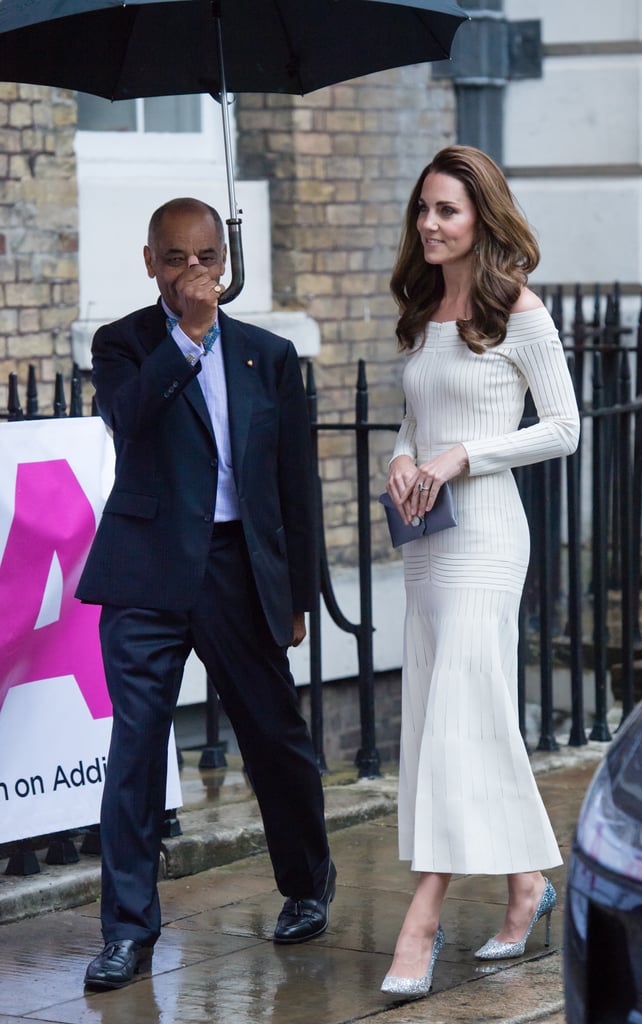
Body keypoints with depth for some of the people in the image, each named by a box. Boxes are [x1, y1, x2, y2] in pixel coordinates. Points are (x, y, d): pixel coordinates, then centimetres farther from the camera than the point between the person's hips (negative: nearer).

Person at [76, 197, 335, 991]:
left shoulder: (269, 356, 10)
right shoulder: (123, 345, 4)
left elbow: (294, 482, 11)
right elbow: (126, 417, -18)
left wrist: (296, 594, 9)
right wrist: (187, 333, -20)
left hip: (240, 569, 2)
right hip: (149, 574, -2)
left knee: (276, 737, 9)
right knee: (136, 746, -3)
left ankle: (308, 884, 34)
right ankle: (129, 930, 4)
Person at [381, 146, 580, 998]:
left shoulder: (519, 312, -6)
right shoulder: (421, 316, 14)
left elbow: (563, 427, -5)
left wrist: (462, 456, -14)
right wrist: (401, 458, 0)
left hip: (484, 533, -8)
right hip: (426, 538, 8)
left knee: (457, 714, -11)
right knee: (447, 716, 9)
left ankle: (422, 924, -15)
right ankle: (526, 882, 21)